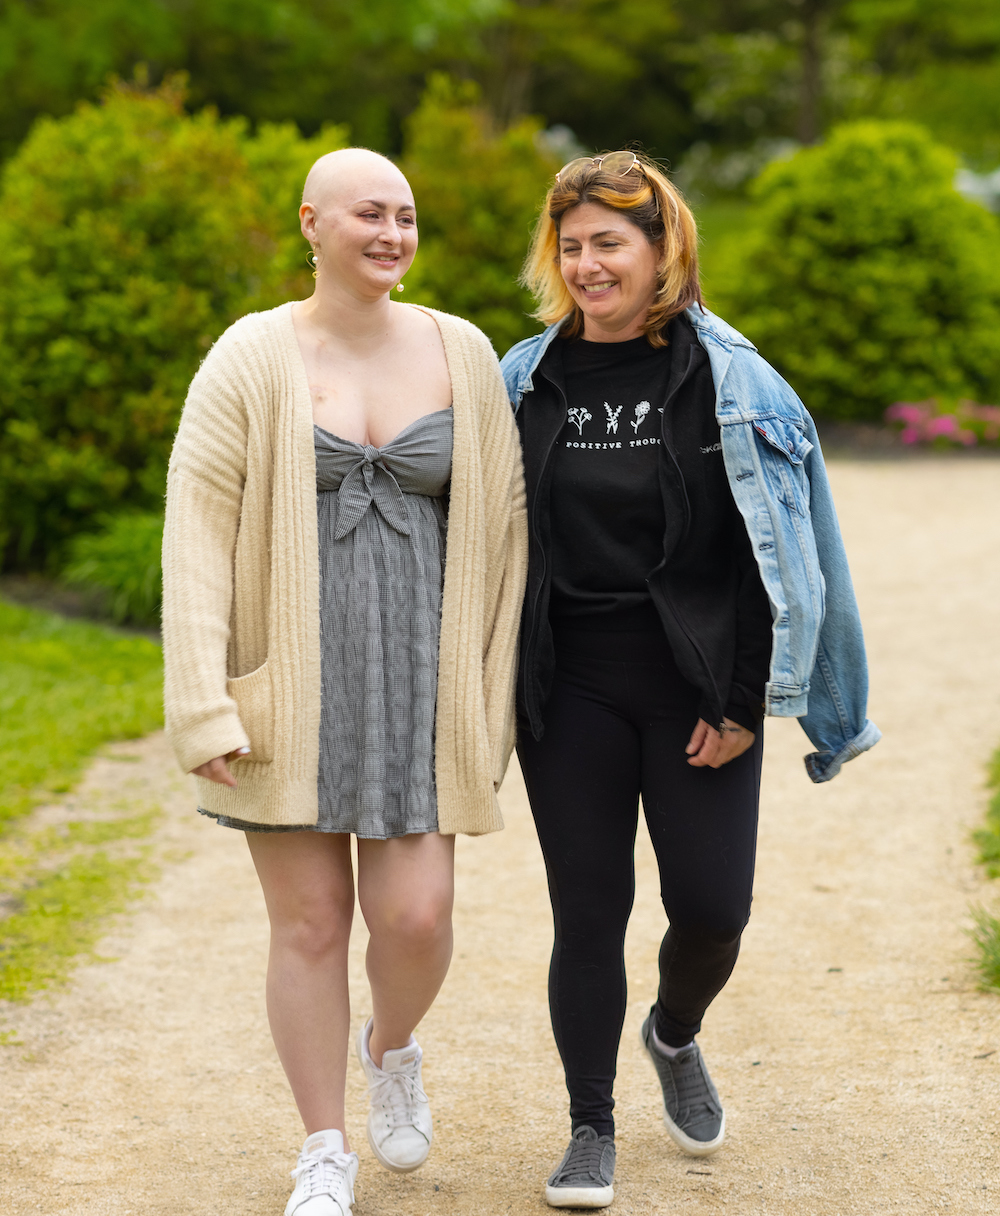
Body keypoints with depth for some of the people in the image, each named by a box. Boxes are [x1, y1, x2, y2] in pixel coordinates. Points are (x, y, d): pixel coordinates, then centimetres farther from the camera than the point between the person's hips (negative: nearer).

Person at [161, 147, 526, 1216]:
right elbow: (197, 530, -7)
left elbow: (500, 523, 7)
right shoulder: (250, 359, -4)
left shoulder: (461, 355, 4)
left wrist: (495, 692, 4)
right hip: (289, 685, -2)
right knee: (309, 920, 3)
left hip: (416, 678, 2)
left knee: (415, 915, -4)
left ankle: (391, 1045, 32)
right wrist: (202, 705, -14)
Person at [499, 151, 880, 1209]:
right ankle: (591, 1131, 18)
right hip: (570, 691, 1)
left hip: (696, 687, -1)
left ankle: (675, 1035, 35)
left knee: (712, 908, 1)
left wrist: (746, 702, -7)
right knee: (587, 911, 3)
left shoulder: (729, 380, -4)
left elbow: (777, 552, -3)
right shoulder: (526, 381, 3)